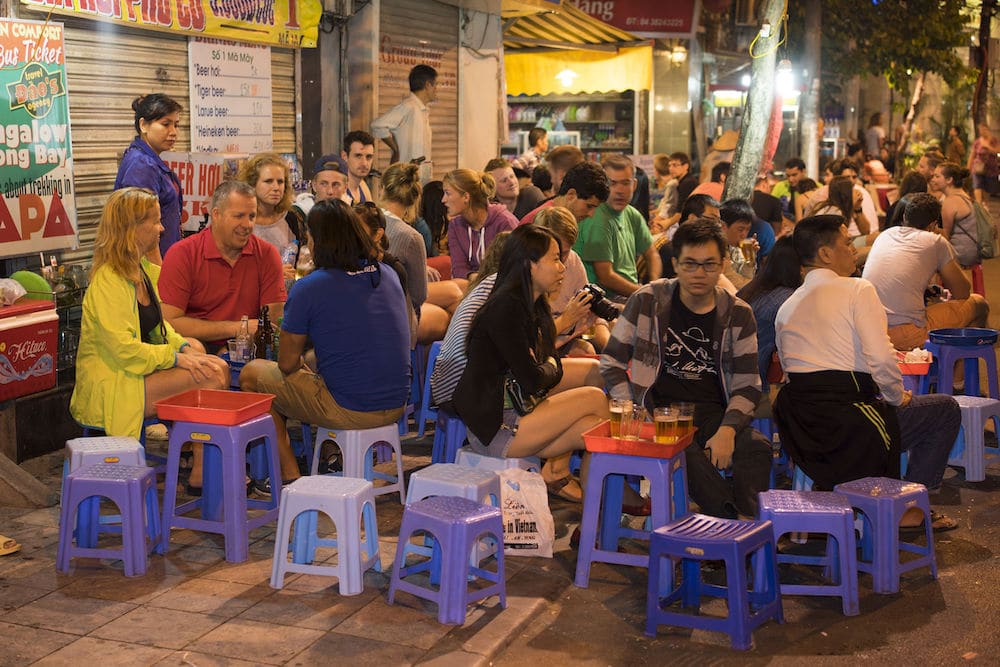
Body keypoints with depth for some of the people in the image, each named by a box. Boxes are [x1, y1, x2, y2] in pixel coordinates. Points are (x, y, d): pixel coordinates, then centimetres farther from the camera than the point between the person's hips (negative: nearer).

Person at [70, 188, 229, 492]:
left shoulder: (143, 270, 13)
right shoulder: (108, 281, -18)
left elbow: (158, 326, 21)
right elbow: (123, 349, -24)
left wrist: (184, 346, 1)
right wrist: (176, 357, -19)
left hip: (135, 372, 10)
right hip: (110, 388, -10)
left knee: (218, 368, -5)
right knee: (209, 378, -20)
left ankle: (204, 470, -5)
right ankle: (200, 476, -10)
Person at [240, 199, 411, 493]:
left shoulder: (309, 288, -14)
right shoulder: (388, 274, 5)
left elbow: (287, 364, -6)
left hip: (348, 411, -7)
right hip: (396, 406, 7)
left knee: (252, 373, 15)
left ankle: (290, 477, 15)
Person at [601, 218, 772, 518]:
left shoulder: (737, 314, 7)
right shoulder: (647, 300, 2)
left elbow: (747, 386, 5)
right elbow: (611, 363, 5)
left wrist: (727, 429, -14)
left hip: (713, 414, 2)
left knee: (758, 447, -28)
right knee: (683, 449, -36)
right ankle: (734, 522, -28)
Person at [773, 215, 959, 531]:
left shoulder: (786, 307, 13)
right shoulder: (857, 290, -7)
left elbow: (789, 369, 13)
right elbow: (880, 358, -17)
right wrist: (899, 397, 1)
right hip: (846, 419, -8)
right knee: (946, 410, 12)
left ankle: (826, 491, 25)